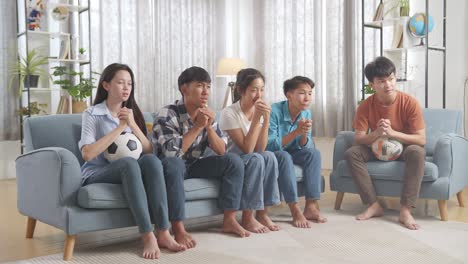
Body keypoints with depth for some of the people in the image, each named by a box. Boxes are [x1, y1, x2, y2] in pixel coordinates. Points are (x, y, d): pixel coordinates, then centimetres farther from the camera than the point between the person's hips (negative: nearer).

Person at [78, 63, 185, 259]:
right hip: (97, 174, -4)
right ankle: (148, 237, -39)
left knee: (151, 160, -29)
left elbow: (149, 151, 3)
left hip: (128, 171, 4)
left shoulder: (133, 113, 14)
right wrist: (120, 127, -15)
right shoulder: (92, 114, -2)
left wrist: (133, 125, -11)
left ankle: (163, 234, -34)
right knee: (129, 162, -36)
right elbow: (88, 153, -18)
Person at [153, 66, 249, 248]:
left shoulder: (207, 114, -3)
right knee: (173, 163, -40)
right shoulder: (167, 115, -21)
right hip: (171, 166, -6)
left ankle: (229, 220, -6)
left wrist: (209, 127, -22)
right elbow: (172, 153, -33)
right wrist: (198, 126, -29)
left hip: (195, 165, 6)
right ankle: (178, 229, -33)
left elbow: (221, 151, -5)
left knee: (234, 161, -12)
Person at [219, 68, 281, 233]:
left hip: (253, 161, 5)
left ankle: (262, 212, -14)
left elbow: (260, 148, -12)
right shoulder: (229, 113, -19)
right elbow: (247, 149, -24)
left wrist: (266, 119, -21)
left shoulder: (260, 110, -2)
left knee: (269, 156, -25)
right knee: (256, 159, -32)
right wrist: (256, 119, -27)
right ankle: (247, 218, -22)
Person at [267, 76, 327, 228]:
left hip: (290, 153, 6)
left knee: (314, 153, -18)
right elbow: (270, 146, -28)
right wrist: (296, 132, -35)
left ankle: (311, 206, -19)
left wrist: (304, 134, -27)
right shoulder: (274, 111, -25)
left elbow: (303, 147, -4)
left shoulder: (306, 113, -6)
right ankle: (295, 211, -31)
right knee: (285, 156, -35)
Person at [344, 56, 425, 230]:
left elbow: (421, 140, -19)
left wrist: (392, 133, -33)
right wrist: (376, 133, -37)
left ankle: (405, 210, -33)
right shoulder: (365, 106, -14)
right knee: (351, 153, -24)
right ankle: (374, 205, -20)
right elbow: (358, 140, -16)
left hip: (404, 148, -2)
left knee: (417, 152, -36)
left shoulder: (410, 103, -20)